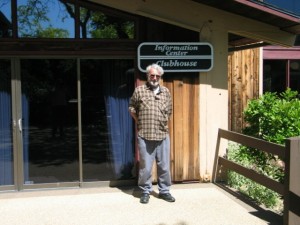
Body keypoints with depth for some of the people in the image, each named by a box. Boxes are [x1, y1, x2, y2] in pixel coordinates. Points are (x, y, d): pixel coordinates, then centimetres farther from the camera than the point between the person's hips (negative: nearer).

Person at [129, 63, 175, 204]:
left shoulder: (166, 92, 11)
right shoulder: (139, 90, 2)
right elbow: (132, 108, 10)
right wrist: (140, 122, 7)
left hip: (163, 136, 3)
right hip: (145, 136, -3)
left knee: (164, 166, 10)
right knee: (146, 166, 4)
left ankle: (164, 191, 24)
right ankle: (145, 192, 19)